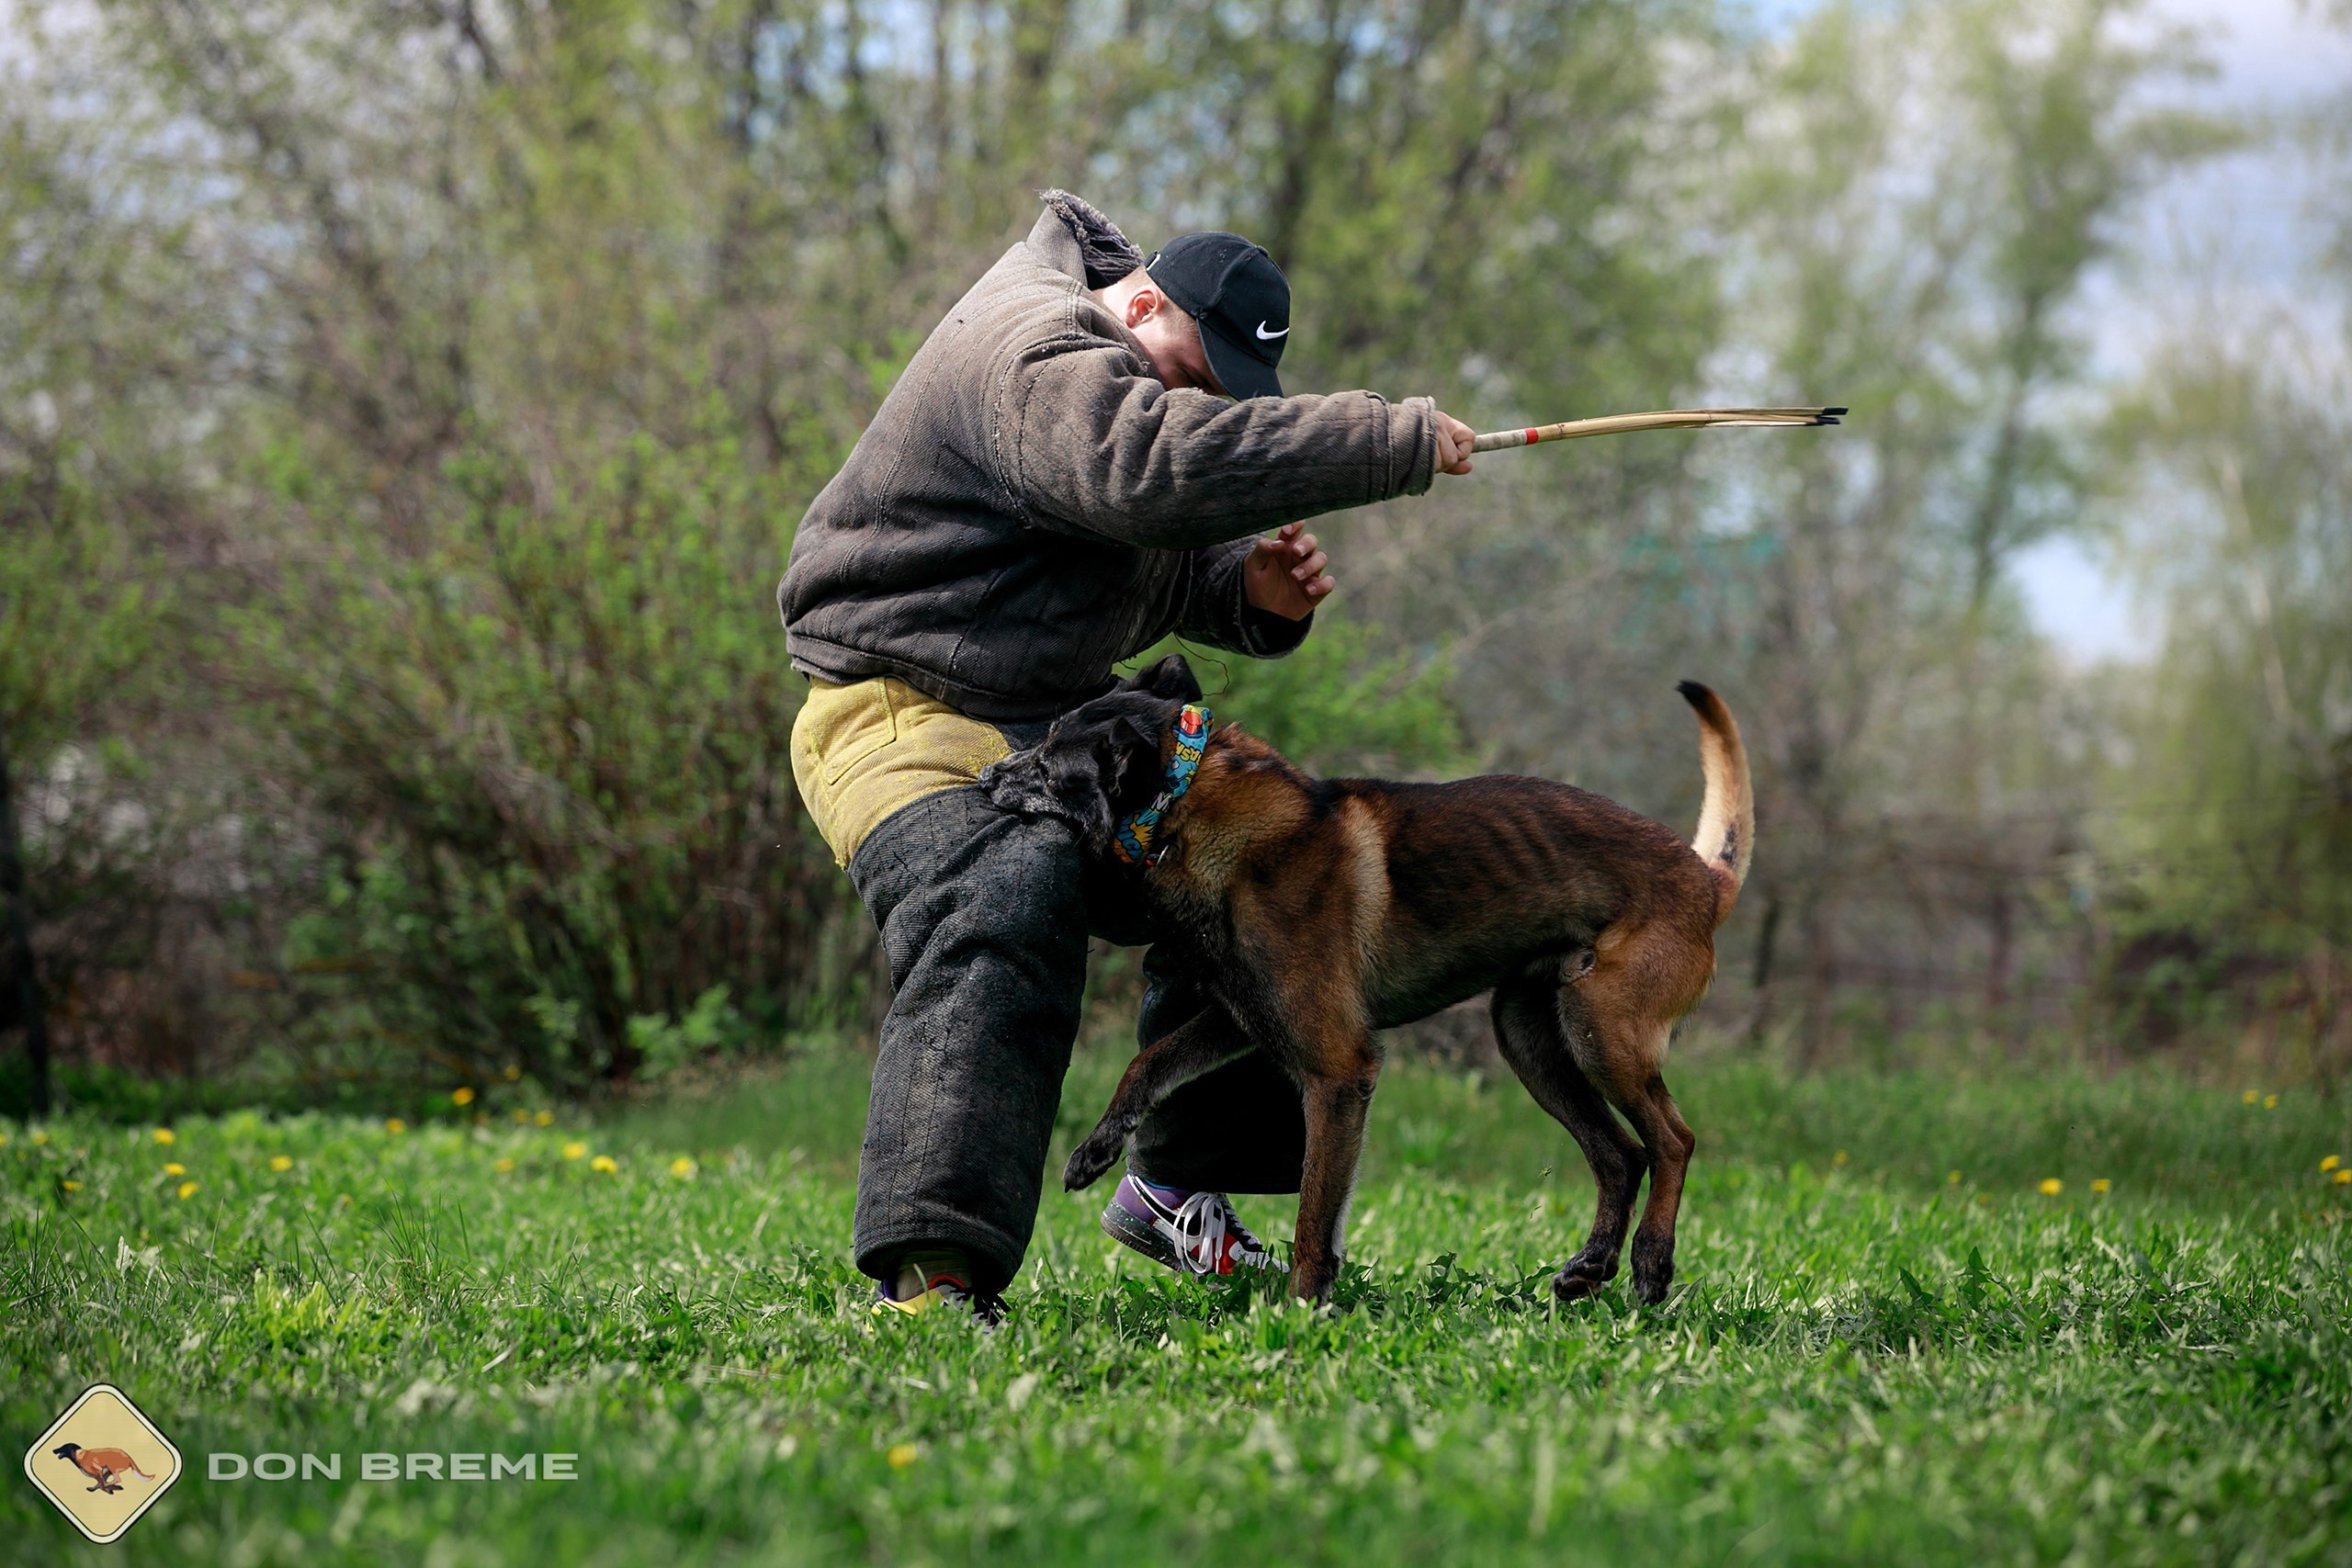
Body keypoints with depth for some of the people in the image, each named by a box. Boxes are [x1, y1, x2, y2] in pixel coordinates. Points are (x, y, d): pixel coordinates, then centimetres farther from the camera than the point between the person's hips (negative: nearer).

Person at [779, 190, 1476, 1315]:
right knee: (1003, 925, -33)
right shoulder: (1039, 358, -22)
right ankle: (930, 1269, -40)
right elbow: (1169, 468, -42)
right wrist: (1395, 442, -36)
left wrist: (1253, 595, -5)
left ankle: (1176, 1189, 26)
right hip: (900, 716, -11)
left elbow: (1166, 571, 20)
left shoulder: (1133, 380, 12)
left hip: (1051, 716, 11)